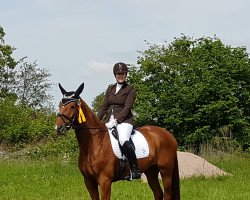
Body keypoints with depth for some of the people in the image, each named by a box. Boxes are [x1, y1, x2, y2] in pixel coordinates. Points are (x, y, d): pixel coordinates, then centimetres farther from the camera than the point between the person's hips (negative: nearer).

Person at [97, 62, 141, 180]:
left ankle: (135, 170, -28)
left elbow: (127, 107, -8)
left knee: (123, 140, -33)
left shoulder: (130, 90, 3)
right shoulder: (110, 89, 20)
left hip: (124, 120, -6)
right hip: (108, 120, 6)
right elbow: (104, 107, 17)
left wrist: (116, 121, -20)